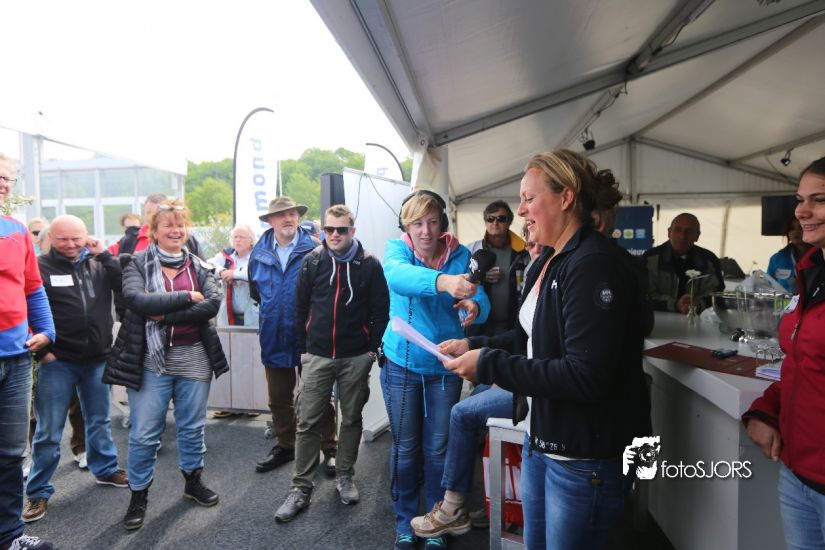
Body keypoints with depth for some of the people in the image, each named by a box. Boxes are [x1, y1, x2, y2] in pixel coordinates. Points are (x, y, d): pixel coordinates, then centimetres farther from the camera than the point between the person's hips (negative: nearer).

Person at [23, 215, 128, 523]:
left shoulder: (98, 264, 4)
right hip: (57, 361, -3)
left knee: (99, 421, 18)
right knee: (49, 432, 5)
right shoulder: (41, 266, -6)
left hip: (97, 358, 3)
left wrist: (104, 254, -13)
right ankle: (38, 492, 20)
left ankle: (105, 469, 36)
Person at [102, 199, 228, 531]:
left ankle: (193, 481, 34)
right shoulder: (138, 264, -1)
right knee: (144, 433, 4)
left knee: (192, 427, 15)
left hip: (194, 357, 3)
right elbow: (136, 300, -20)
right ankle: (139, 495, 24)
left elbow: (213, 304, -10)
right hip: (150, 358, -2)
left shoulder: (199, 266, 6)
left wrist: (165, 315, -17)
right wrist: (187, 297, -16)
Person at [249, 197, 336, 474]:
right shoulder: (259, 253, 2)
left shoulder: (315, 250, -13)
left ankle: (329, 448, 25)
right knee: (279, 399, 17)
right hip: (274, 338, 5)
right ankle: (285, 446, 36)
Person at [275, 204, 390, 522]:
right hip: (317, 356, 1)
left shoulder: (369, 264, -4)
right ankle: (301, 489, 15)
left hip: (357, 358, -1)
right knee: (307, 422, 3)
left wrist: (373, 348, -2)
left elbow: (381, 310, 0)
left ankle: (344, 477, 29)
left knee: (351, 419, 12)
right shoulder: (312, 261, 1)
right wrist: (302, 348, 6)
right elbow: (301, 307, 6)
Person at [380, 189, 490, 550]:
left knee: (438, 449, 13)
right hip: (402, 364, -1)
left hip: (445, 365, 1)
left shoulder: (460, 255, -4)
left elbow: (481, 300, -14)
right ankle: (405, 521, 34)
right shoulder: (396, 249, -10)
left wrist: (474, 307, -40)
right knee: (405, 448, 12)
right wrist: (442, 282, -53)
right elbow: (398, 276, -34)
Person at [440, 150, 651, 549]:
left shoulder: (594, 265, -22)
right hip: (541, 440, 9)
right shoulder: (549, 261, 7)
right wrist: (474, 346, 2)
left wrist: (489, 365, -24)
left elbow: (586, 376, -28)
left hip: (586, 458, -8)